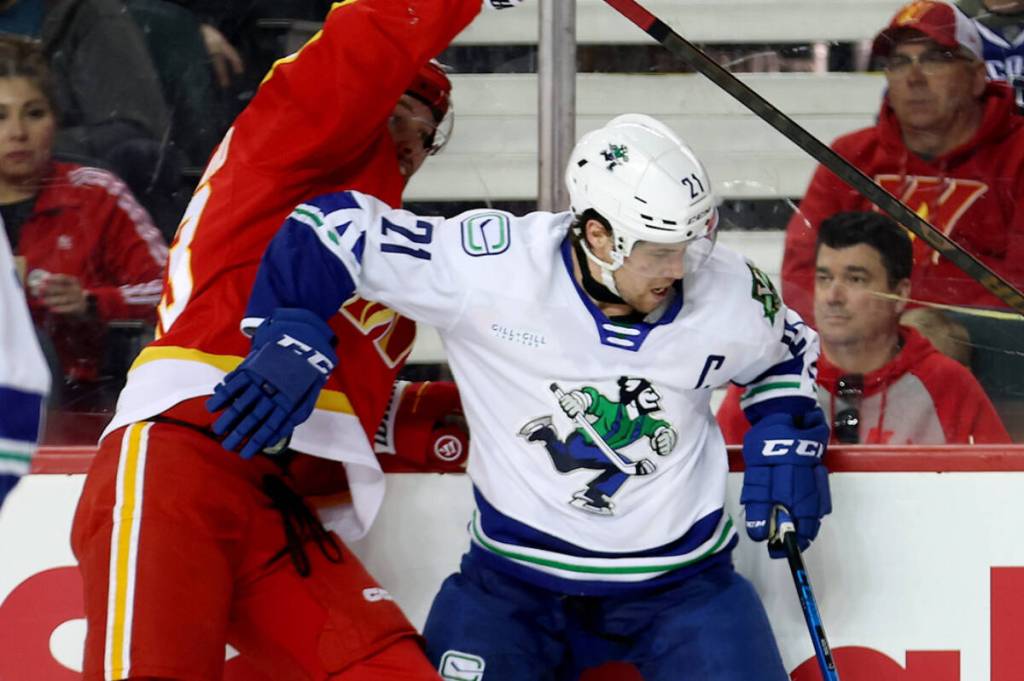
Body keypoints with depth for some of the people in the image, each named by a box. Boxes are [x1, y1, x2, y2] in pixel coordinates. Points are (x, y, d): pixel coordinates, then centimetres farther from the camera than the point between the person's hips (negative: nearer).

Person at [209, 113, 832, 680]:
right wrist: (291, 340, -22)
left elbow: (788, 351, 13)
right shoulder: (490, 265, -21)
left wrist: (788, 440, -1)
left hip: (680, 579, 1)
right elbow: (334, 227, -14)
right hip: (517, 577, -1)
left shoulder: (728, 295, -10)